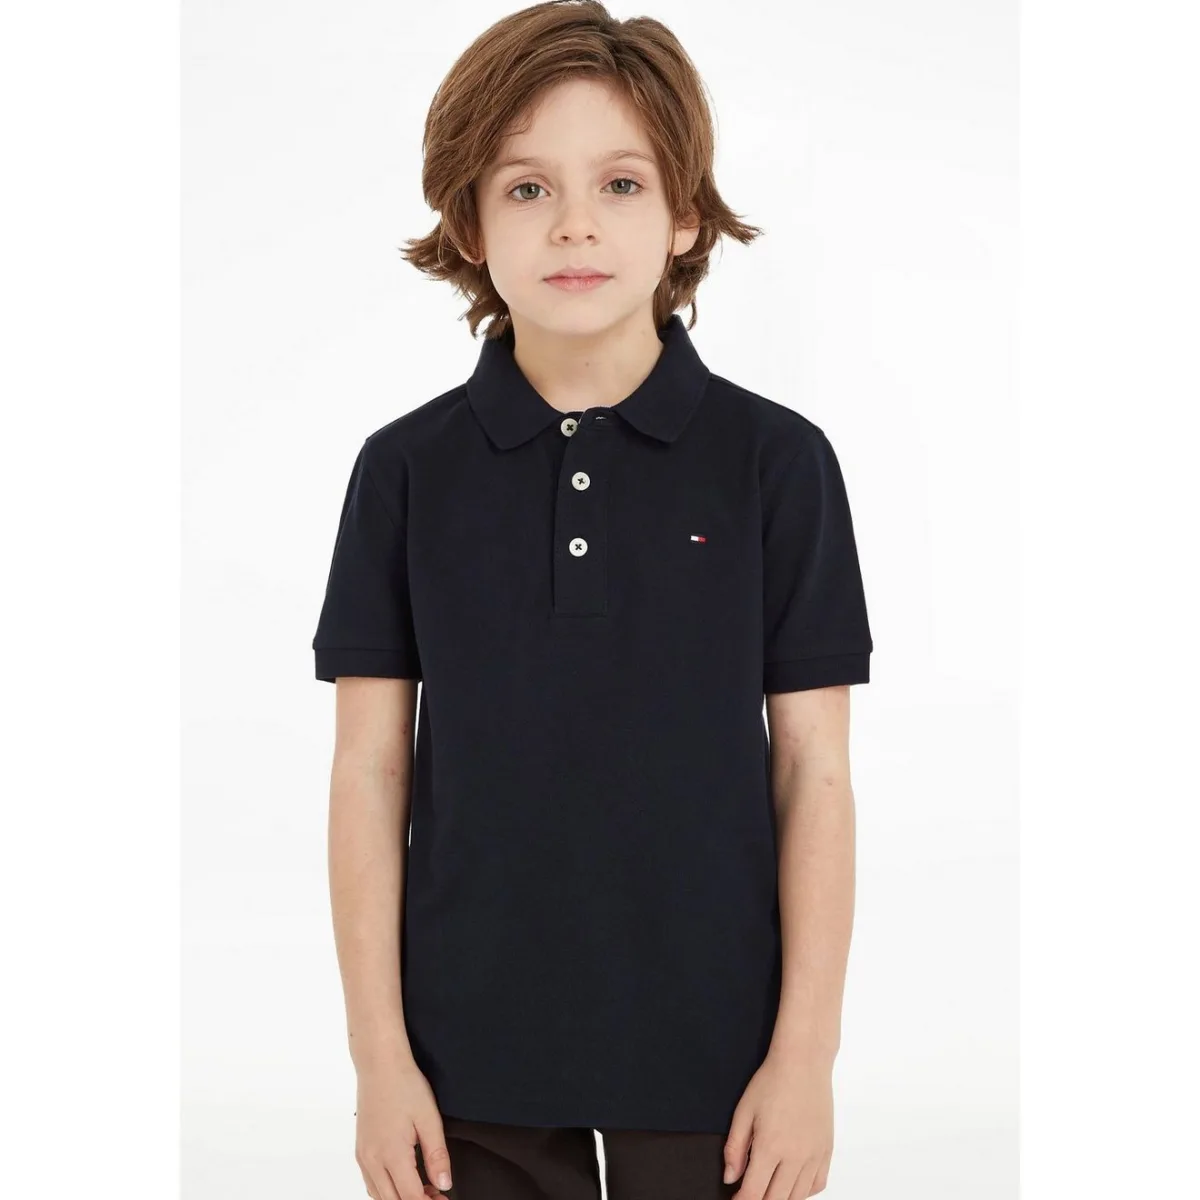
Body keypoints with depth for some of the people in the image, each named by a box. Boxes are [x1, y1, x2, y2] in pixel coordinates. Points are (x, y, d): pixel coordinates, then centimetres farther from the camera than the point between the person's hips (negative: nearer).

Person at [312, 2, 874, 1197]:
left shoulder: (777, 462, -5)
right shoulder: (407, 470, -1)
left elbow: (813, 774, -2)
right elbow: (370, 772, 0)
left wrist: (807, 1053, -4)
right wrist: (379, 1052, -2)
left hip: (711, 1048, 0)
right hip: (475, 1053, 1)